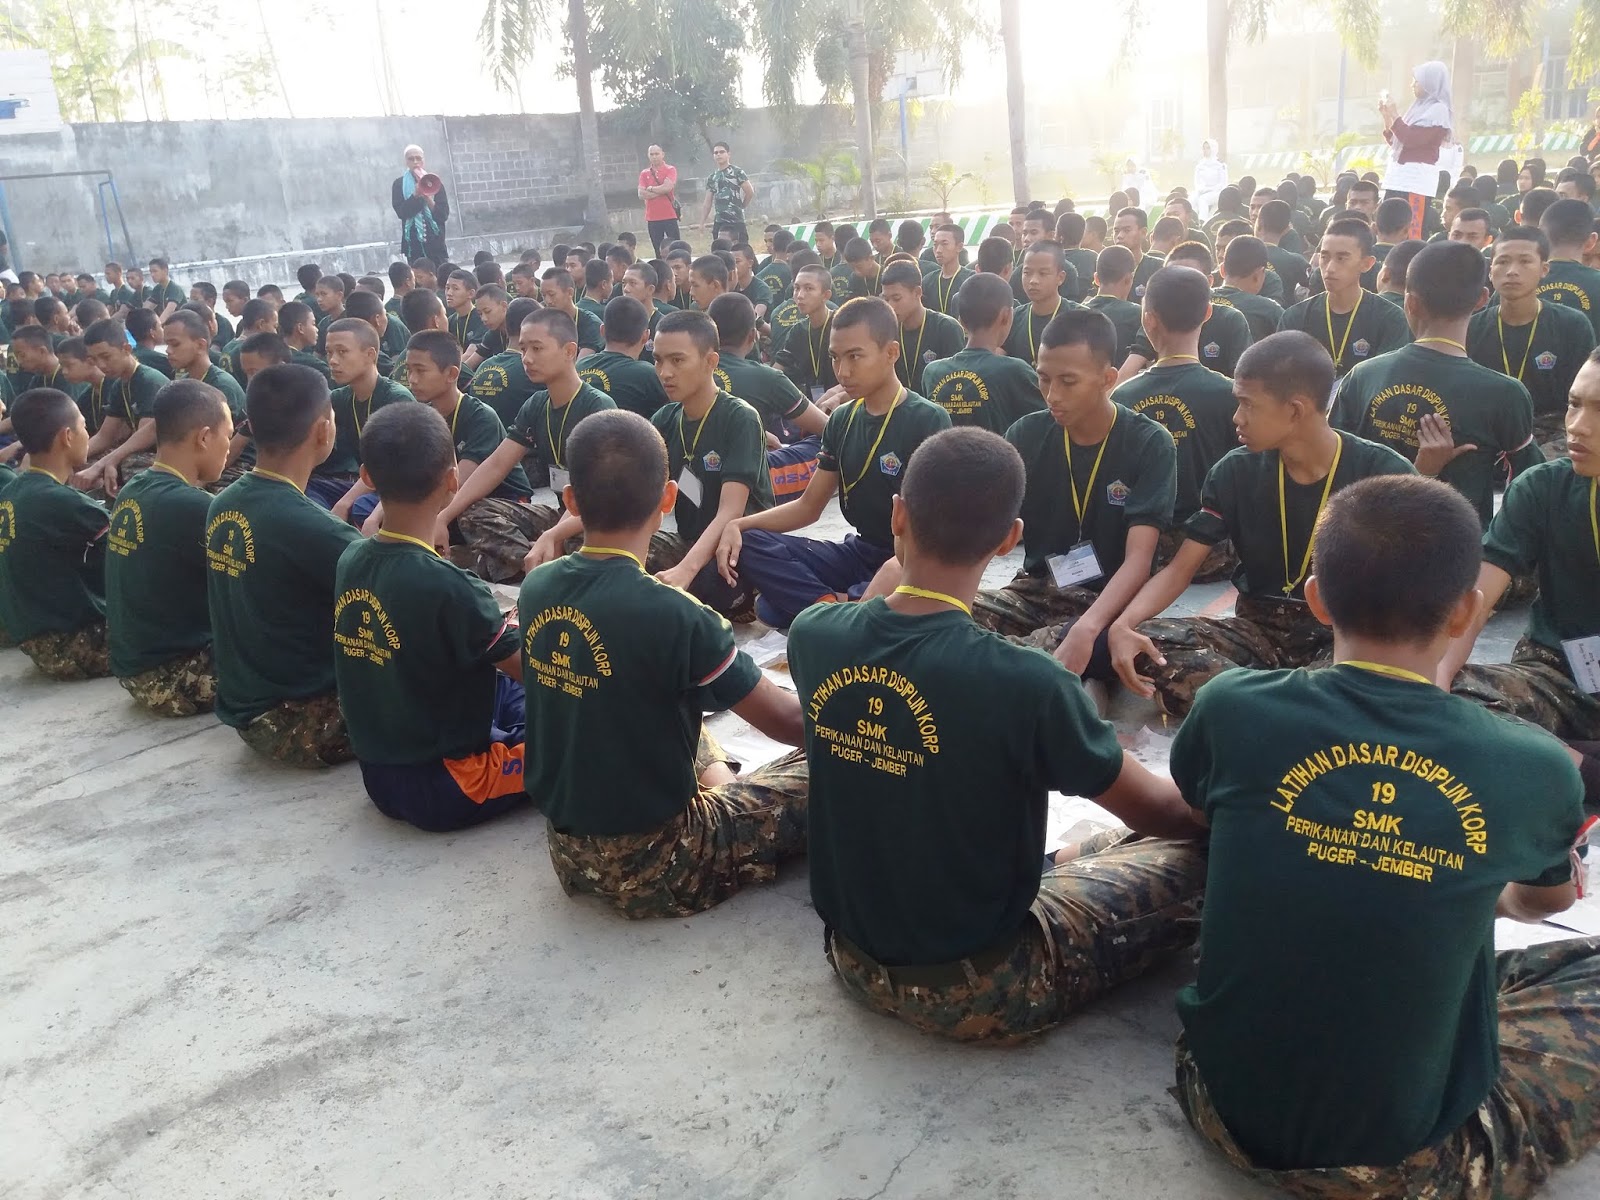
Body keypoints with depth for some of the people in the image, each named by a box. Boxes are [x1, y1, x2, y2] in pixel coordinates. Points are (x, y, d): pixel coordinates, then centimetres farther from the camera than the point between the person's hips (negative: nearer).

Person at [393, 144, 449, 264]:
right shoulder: (399, 184, 7)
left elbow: (444, 214, 1)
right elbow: (401, 212, -6)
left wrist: (427, 197, -13)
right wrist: (416, 194, -16)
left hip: (436, 242, 1)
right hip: (414, 245, -1)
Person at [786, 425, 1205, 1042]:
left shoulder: (812, 635, -15)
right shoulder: (1022, 683, -30)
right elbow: (1158, 811, -10)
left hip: (855, 960, 6)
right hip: (981, 993, -6)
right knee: (1196, 856, 7)